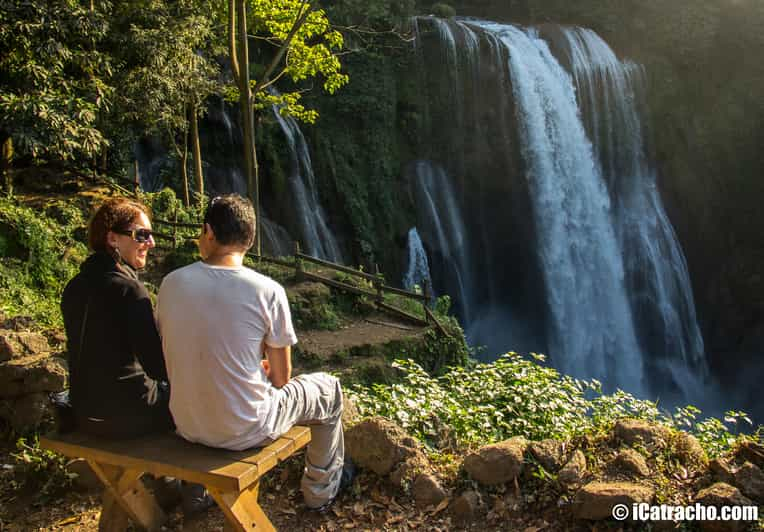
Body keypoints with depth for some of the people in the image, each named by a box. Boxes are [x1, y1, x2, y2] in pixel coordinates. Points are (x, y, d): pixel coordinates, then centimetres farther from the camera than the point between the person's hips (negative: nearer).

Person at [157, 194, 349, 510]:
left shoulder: (171, 284, -8)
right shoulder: (268, 291, -18)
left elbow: (174, 359, 6)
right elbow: (281, 377, -9)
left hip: (187, 426, 4)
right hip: (246, 431, -4)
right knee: (328, 389, 20)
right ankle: (320, 491, 38)